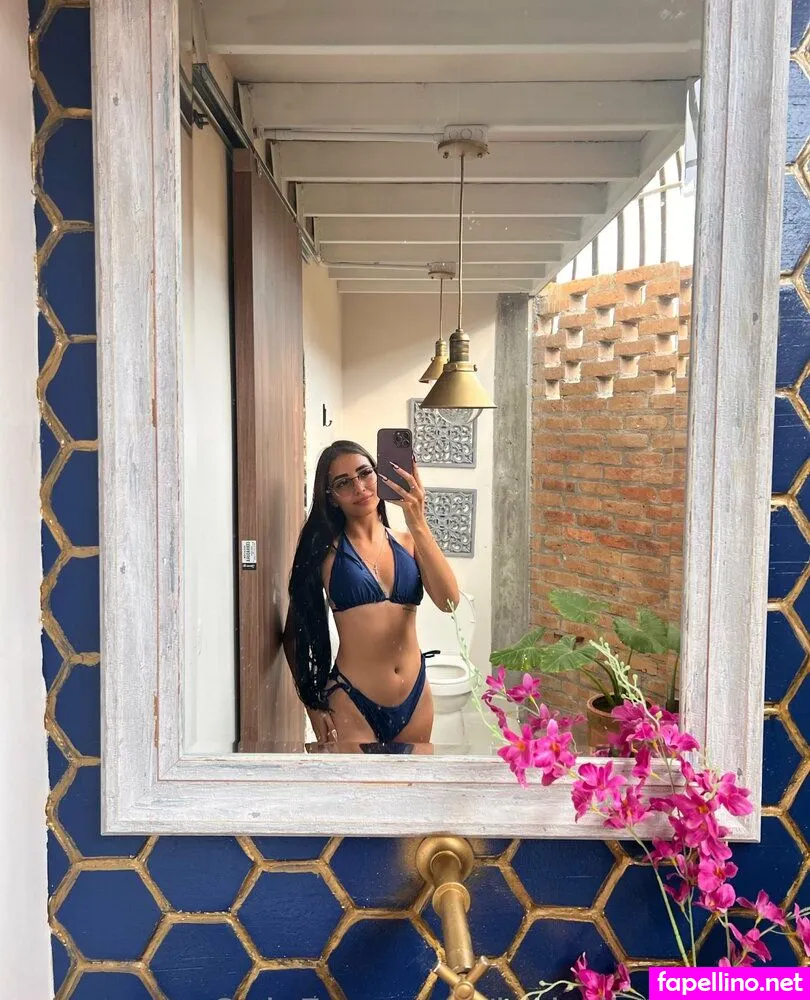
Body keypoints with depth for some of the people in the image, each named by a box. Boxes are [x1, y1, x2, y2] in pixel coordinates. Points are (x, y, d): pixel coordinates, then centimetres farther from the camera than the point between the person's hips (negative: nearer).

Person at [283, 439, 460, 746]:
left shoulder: (408, 542, 5)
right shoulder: (326, 549, -4)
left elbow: (449, 601, -12)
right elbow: (298, 633, 0)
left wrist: (418, 524, -17)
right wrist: (314, 706, -3)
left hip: (415, 699, 4)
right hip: (352, 703, -4)